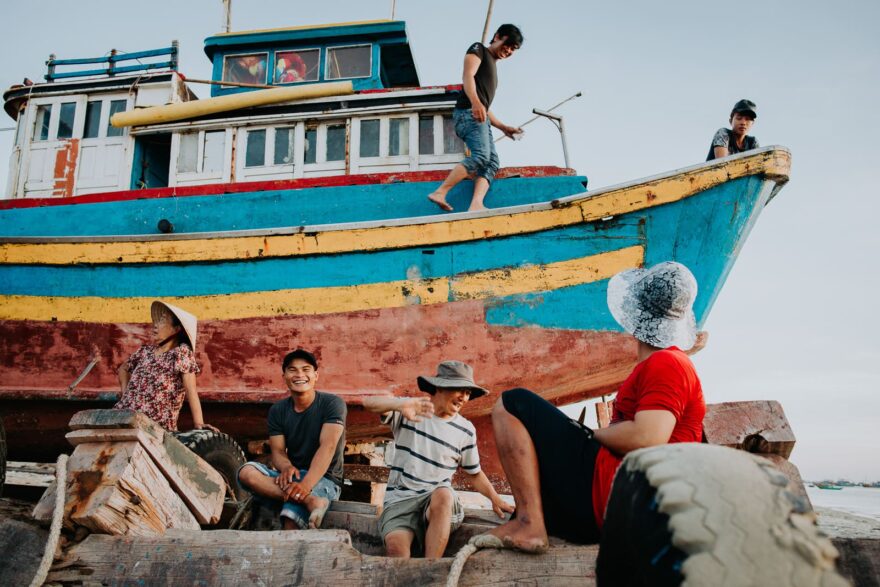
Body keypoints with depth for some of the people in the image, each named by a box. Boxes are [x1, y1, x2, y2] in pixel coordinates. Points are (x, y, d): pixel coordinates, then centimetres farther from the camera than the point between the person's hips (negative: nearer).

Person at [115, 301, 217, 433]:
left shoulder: (182, 352, -6)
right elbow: (123, 369, 31)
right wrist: (126, 395, 15)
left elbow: (191, 391, -14)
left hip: (158, 426, -5)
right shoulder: (145, 351, 10)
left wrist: (199, 424, -22)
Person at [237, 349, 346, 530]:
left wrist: (305, 485, -34)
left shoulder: (332, 403, -7)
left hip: (323, 479, -6)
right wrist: (286, 467, -25)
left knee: (290, 521, -37)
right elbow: (277, 451, 0)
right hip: (292, 476, 6)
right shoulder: (277, 410, 8)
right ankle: (311, 501, -36)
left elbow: (327, 446, -20)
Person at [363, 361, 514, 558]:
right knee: (396, 545, -34)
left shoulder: (466, 430, 6)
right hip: (400, 498, -2)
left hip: (439, 499, 2)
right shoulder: (408, 411, -1)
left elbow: (474, 473, 17)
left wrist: (495, 498, -3)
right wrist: (400, 404, -39)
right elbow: (369, 403, -17)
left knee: (443, 495, -36)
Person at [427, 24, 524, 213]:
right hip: (468, 112, -9)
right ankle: (439, 193, -27)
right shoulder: (479, 49, 10)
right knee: (480, 156, -25)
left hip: (480, 117, 9)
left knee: (492, 161, -10)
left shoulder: (492, 69, 34)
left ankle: (476, 205, -29)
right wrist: (475, 102, -28)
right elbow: (467, 76, -10)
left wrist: (503, 127, 27)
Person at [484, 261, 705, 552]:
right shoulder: (677, 365, 22)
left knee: (511, 405, -9)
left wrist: (588, 434, -8)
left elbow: (645, 438, -25)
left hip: (606, 491, -11)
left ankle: (529, 523, -19)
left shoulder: (665, 364, -11)